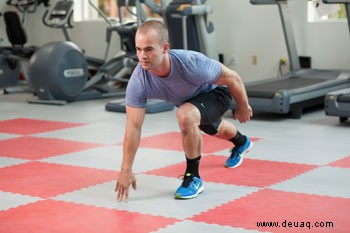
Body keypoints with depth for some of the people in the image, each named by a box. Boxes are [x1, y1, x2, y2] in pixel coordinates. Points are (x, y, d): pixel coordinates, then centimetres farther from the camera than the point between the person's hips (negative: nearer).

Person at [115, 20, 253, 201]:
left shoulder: (191, 63, -43)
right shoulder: (138, 82, -34)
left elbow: (232, 78, -26)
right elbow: (133, 126, -29)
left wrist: (243, 107, -10)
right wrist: (126, 170, -30)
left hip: (215, 92, -6)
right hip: (187, 100, 6)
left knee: (185, 116, -37)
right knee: (213, 130, 35)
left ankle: (193, 178, -16)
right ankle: (241, 143, 72)